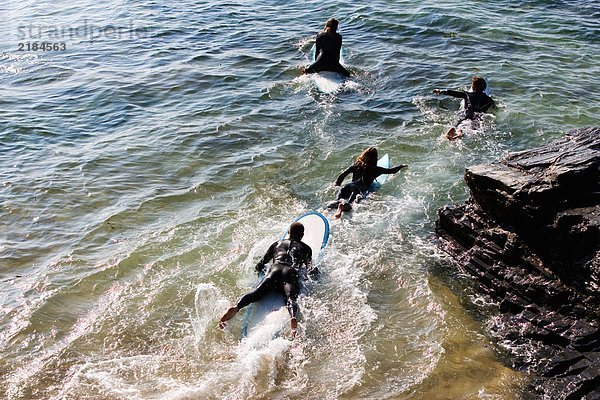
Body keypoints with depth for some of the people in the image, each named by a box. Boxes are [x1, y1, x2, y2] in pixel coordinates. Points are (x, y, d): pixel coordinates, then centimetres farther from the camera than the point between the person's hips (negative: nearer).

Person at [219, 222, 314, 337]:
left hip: (275, 270, 2)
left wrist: (259, 269, 50)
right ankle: (293, 317, -58)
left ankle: (236, 308, -44)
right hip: (292, 273, -2)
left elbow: (260, 265, 30)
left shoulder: (277, 244, 35)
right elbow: (311, 270, 12)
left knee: (257, 292, -18)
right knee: (291, 297, -26)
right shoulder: (305, 248, 29)